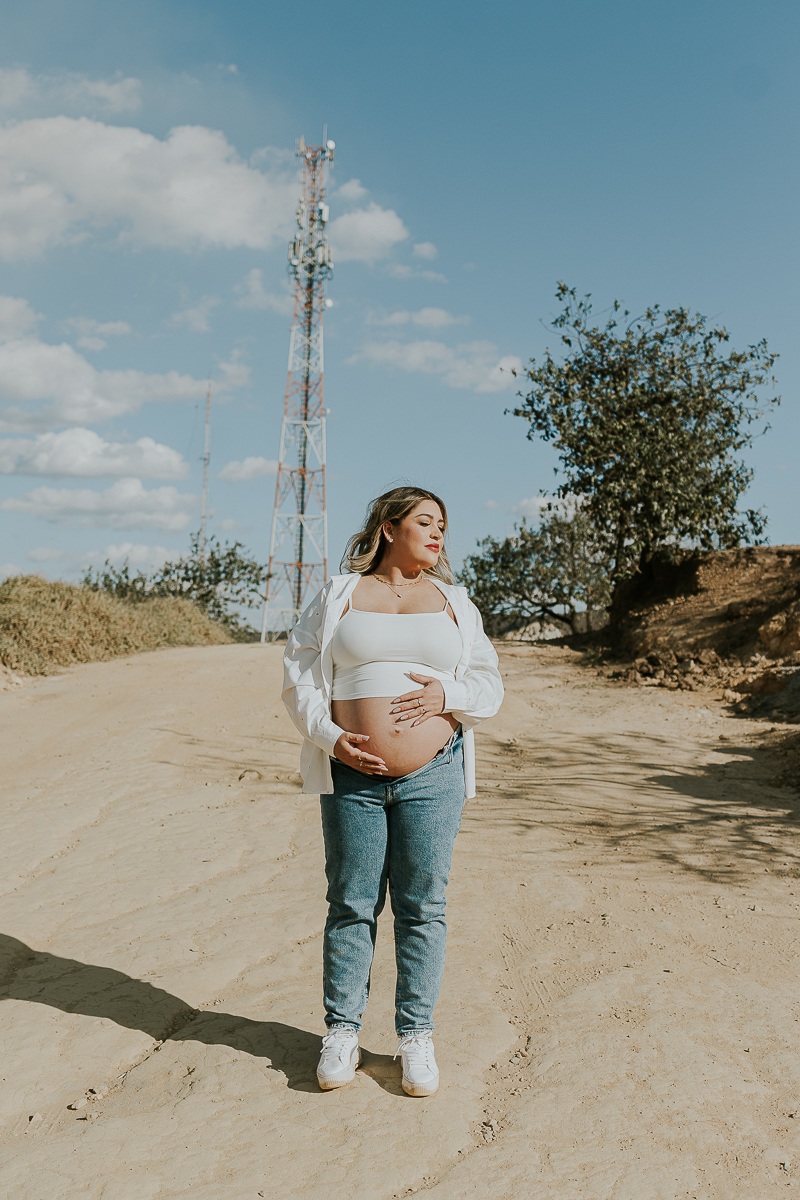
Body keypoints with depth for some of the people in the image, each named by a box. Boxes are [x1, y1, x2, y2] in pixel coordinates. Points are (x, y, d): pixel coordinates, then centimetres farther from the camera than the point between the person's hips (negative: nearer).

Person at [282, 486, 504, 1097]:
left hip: (433, 776, 1)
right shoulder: (339, 596, 9)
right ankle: (342, 1031, 20)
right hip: (354, 775, -1)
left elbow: (489, 685, 11)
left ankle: (417, 1036, 19)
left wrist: (446, 693, -10)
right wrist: (328, 737, -8)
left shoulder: (453, 602, 13)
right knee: (351, 904, 5)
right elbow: (299, 676, 6)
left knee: (423, 906, 5)